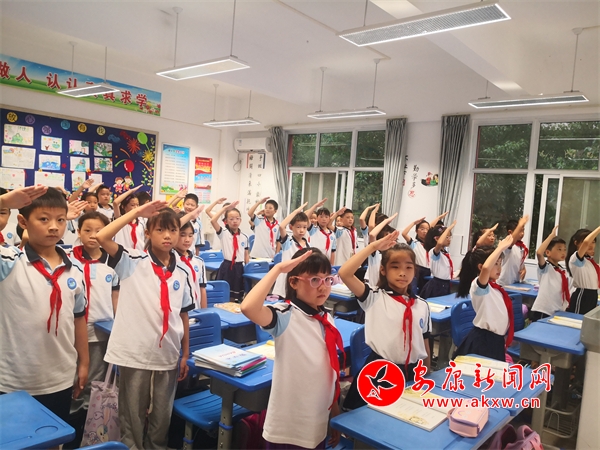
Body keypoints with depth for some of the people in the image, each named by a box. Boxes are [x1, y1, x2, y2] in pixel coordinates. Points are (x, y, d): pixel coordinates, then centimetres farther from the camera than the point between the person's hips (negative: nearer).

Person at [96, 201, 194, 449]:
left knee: (162, 414, 18)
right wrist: (137, 212, -20)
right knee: (132, 414, 15)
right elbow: (101, 237, -23)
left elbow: (184, 314, 7)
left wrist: (186, 354, 8)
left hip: (168, 354, 3)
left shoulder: (182, 271, 1)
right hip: (135, 352, -3)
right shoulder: (133, 261, -7)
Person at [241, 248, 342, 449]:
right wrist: (278, 269, -32)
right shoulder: (285, 316, -18)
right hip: (287, 428, -6)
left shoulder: (328, 320, 2)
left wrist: (336, 413, 16)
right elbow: (248, 307, -39)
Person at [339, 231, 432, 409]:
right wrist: (373, 247, -20)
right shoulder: (374, 298, -9)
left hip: (412, 373, 3)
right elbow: (344, 273, -22)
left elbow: (425, 342, 11)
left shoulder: (422, 305, 2)